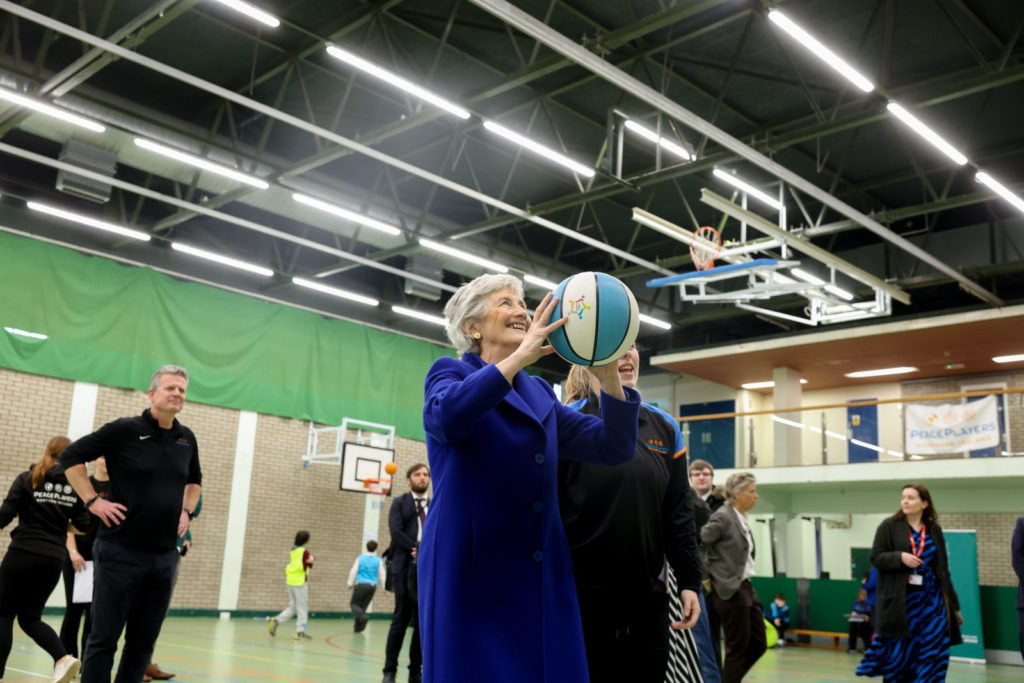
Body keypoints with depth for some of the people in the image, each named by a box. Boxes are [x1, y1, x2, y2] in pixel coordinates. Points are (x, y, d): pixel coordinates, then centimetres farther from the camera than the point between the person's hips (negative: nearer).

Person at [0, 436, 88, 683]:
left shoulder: (27, 479, -2)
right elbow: (82, 526, 3)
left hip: (22, 554, -3)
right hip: (53, 560, 4)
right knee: (30, 618, 14)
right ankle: (64, 658, -6)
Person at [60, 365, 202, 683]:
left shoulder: (186, 439, 9)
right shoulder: (125, 429, -7)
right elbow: (71, 456, -3)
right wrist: (93, 501, -9)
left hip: (165, 556, 5)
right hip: (121, 552, -5)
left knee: (143, 641, 10)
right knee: (105, 638, 0)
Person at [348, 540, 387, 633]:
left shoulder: (360, 558, 0)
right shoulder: (378, 561, 1)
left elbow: (353, 572, 1)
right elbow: (382, 575, 3)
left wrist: (350, 583, 13)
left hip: (361, 584, -3)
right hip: (373, 586, 3)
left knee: (353, 604, 7)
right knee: (363, 606, 12)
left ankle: (363, 616, -21)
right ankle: (358, 628, 9)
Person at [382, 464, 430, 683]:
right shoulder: (399, 503, 7)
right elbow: (395, 530, -7)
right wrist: (416, 548, -16)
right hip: (405, 567, -3)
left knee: (422, 621, 4)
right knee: (401, 618, -5)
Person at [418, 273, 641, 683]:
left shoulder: (540, 393, 19)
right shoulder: (451, 373, 4)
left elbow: (613, 448, 10)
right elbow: (446, 417, -21)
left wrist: (608, 375, -6)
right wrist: (520, 356, -23)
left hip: (542, 577, 5)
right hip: (472, 574, -5)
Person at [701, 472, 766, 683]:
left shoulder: (743, 519, 12)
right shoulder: (723, 517, -15)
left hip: (745, 586, 9)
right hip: (729, 590, -9)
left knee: (758, 645, 11)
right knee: (738, 648, -1)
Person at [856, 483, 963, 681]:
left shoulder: (934, 530, 6)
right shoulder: (889, 526, -1)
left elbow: (943, 569, 9)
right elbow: (875, 557, -4)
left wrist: (954, 603, 10)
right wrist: (900, 557, -21)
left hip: (930, 599, 2)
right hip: (899, 599, -2)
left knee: (934, 654, -1)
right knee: (897, 652, 2)